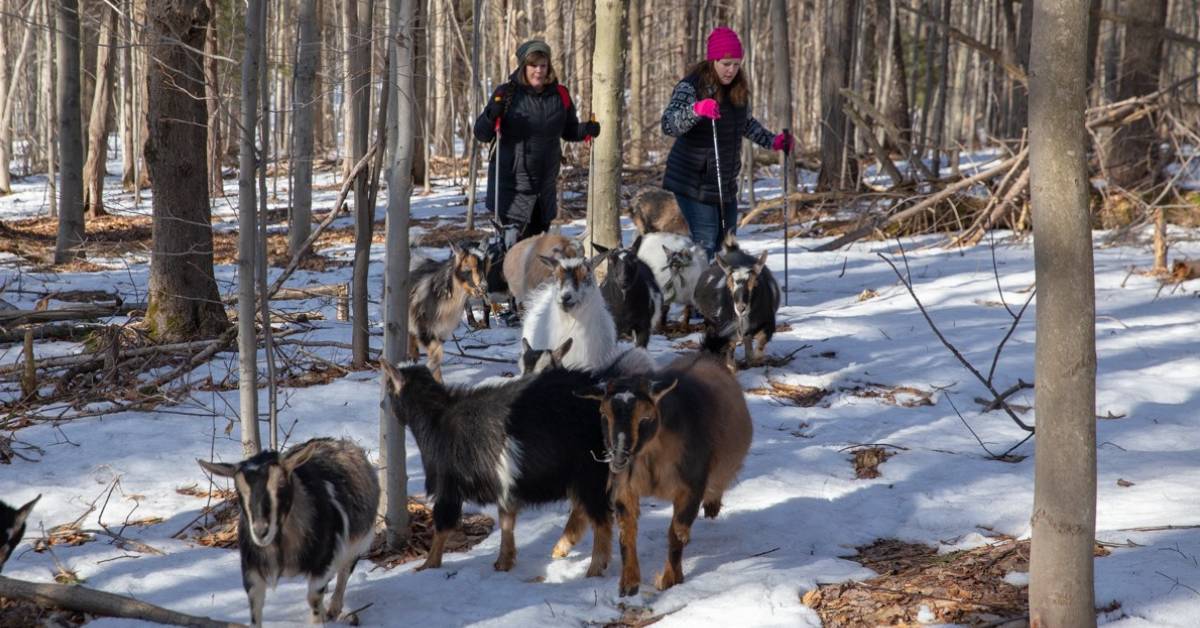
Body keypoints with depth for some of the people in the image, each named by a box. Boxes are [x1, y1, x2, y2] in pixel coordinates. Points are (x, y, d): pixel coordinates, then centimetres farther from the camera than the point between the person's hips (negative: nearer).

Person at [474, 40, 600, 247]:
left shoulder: (560, 95, 3)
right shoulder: (506, 93, -7)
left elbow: (569, 131, 17)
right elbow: (481, 134, -5)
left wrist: (586, 129, -4)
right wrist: (491, 115, -26)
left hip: (545, 182, 4)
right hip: (511, 181, -4)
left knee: (538, 232, 13)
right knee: (513, 237, -14)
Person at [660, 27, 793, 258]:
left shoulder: (738, 88, 5)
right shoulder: (691, 87, -16)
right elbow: (669, 125, -32)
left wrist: (773, 141, 15)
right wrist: (696, 110, -48)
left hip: (726, 186, 7)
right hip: (694, 185, -7)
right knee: (704, 247, -14)